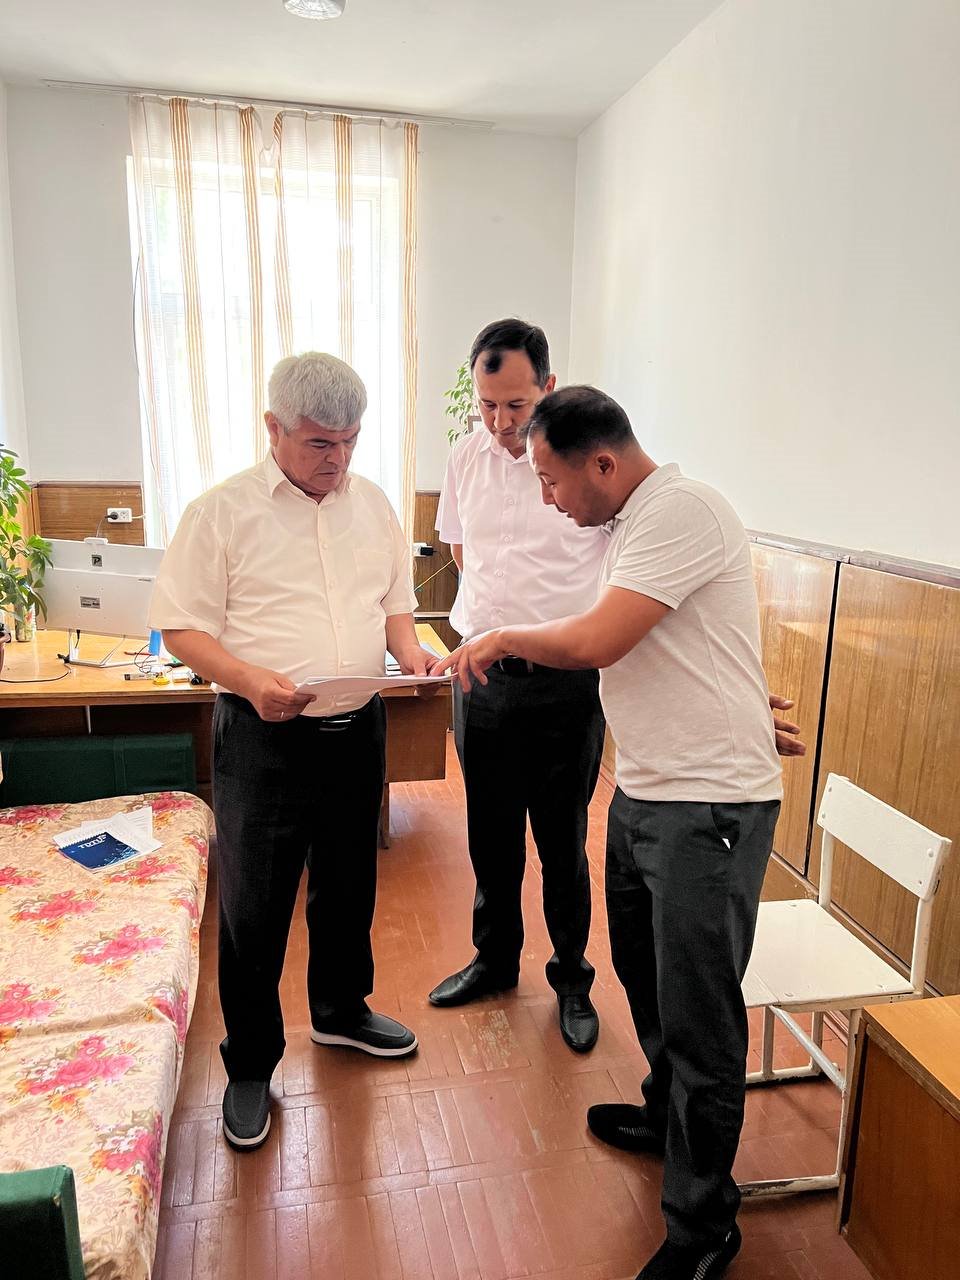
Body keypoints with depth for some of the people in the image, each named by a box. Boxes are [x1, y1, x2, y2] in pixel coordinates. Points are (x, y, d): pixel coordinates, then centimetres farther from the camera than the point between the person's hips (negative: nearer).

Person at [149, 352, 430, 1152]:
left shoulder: (373, 504, 8)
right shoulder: (223, 511, -8)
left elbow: (395, 601, 15)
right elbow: (182, 627, -8)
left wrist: (409, 650, -5)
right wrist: (251, 680, -24)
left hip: (357, 730, 5)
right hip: (264, 737, -4)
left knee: (349, 888, 20)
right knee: (255, 910, 6)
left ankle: (342, 1010, 45)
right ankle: (251, 1065, 28)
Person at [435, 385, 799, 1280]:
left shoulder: (682, 511, -19)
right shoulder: (630, 523, 11)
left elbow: (595, 641, -24)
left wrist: (504, 638, -10)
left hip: (708, 806, -10)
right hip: (641, 794, 10)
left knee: (698, 1019, 3)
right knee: (644, 975, 25)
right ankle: (667, 1117, 50)